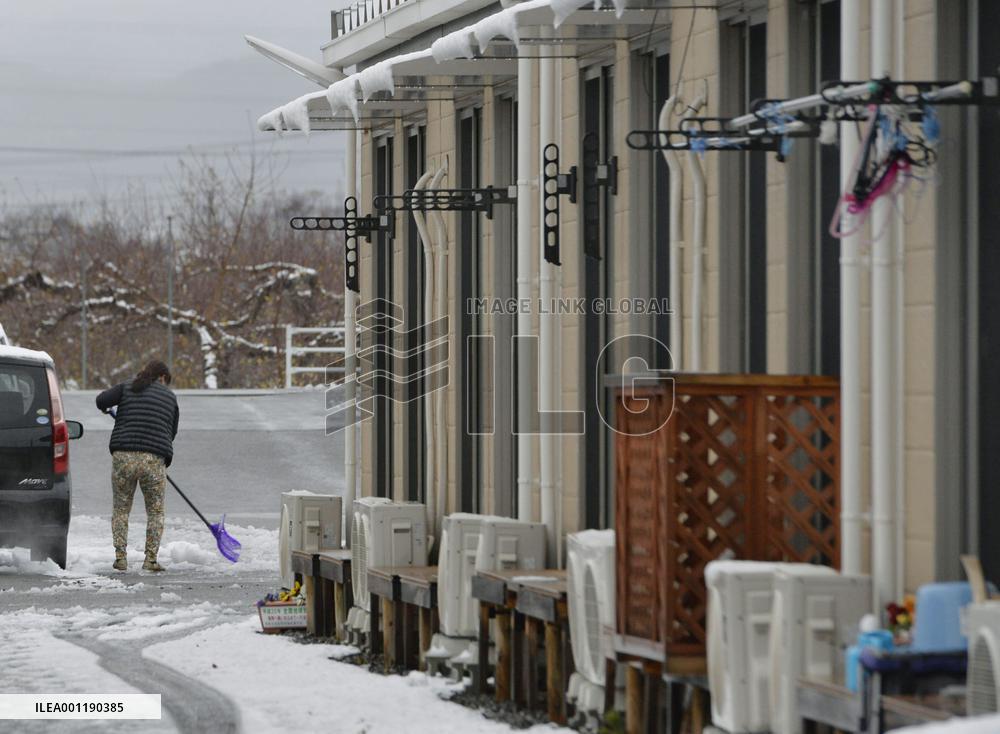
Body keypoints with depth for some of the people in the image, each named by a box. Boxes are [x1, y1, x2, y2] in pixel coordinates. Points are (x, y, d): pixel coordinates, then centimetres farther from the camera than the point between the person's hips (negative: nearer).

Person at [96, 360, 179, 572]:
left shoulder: (127, 388, 11)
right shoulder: (170, 397, 14)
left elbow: (102, 400, -3)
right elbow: (171, 432, 17)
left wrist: (106, 408, 20)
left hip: (123, 457, 0)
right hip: (154, 459, 0)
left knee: (121, 508, 14)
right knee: (155, 511, 13)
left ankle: (120, 557, 5)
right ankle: (151, 558, 4)